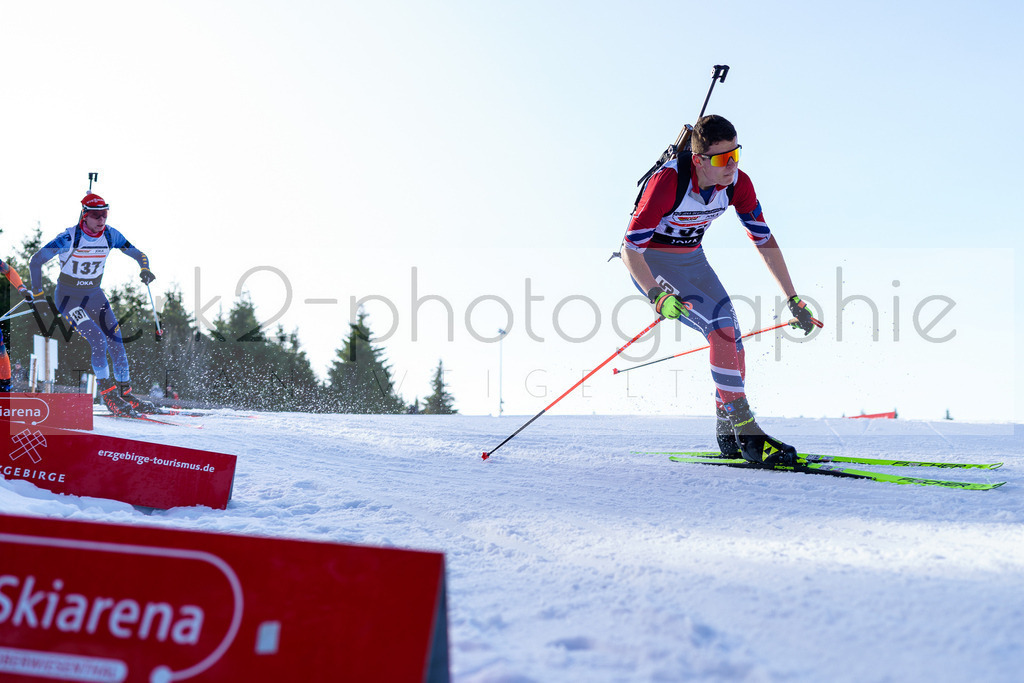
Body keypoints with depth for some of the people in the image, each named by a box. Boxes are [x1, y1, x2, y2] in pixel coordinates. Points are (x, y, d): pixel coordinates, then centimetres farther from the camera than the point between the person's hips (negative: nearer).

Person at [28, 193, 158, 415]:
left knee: (117, 343, -5)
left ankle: (125, 393, 9)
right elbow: (36, 261, -13)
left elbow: (138, 254, 4)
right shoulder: (69, 238, -21)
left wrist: (145, 269, -19)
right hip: (68, 297, -5)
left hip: (94, 296, 5)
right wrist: (38, 295, -14)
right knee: (98, 341, -21)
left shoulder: (110, 235, -8)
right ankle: (107, 394, -7)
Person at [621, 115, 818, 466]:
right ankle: (746, 433, -18)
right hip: (651, 263, -6)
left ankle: (728, 434, 11)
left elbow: (765, 240, -4)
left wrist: (794, 300, -6)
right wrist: (657, 296, -44)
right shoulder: (668, 181, -32)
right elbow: (630, 250, -30)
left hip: (691, 257, 6)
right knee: (721, 325, -21)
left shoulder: (737, 182, -15)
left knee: (731, 333, -5)